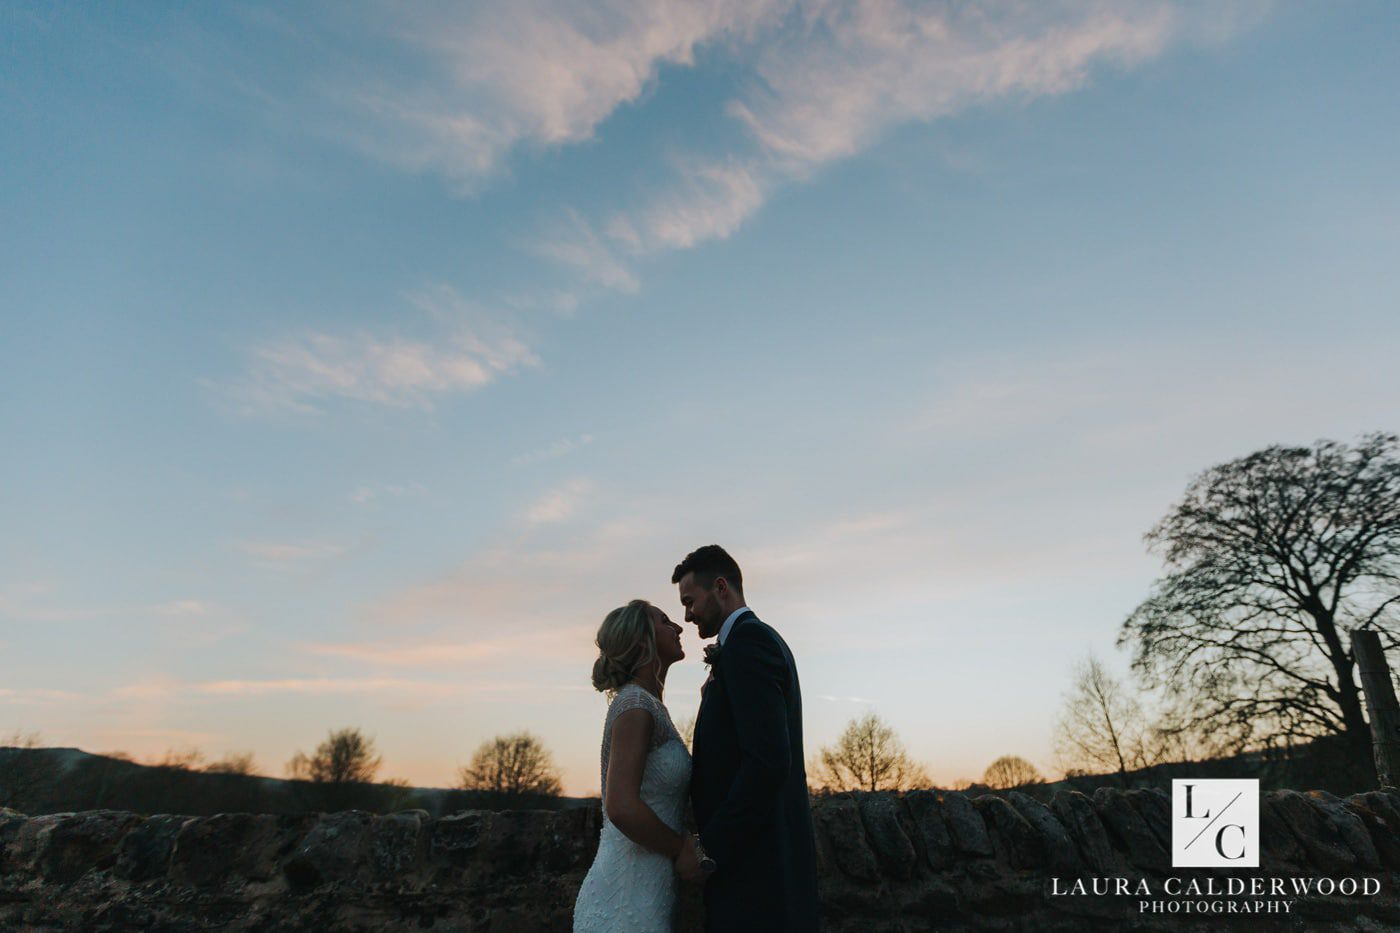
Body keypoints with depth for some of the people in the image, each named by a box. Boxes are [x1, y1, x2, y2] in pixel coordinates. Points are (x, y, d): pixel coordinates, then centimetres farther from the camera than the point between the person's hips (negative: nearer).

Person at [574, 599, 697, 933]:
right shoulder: (634, 704, -16)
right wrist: (686, 850, -12)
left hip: (641, 896, 9)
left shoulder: (649, 706, 12)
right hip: (625, 901, -9)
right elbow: (621, 807, -27)